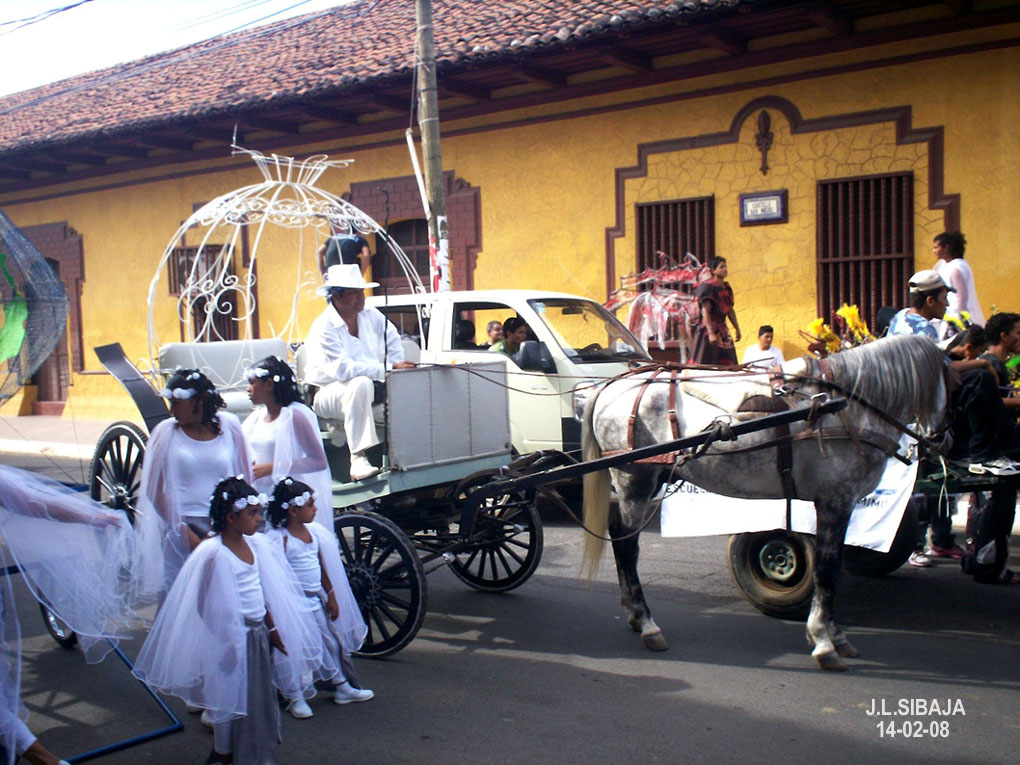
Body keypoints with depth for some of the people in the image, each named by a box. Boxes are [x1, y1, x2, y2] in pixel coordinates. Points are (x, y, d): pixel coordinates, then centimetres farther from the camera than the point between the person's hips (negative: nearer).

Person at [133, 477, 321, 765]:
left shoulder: (256, 544, 2)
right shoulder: (214, 554, -20)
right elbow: (213, 606, -17)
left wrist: (272, 629, 14)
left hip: (258, 634, 7)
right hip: (232, 638, -7)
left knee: (261, 697, 17)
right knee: (229, 698, 7)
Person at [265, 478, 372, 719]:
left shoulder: (314, 531, 5)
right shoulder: (279, 538, -17)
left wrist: (331, 596, 15)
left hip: (316, 600, 8)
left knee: (331, 642, 15)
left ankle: (342, 688, 30)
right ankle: (295, 698, 18)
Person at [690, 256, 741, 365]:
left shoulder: (727, 288, 14)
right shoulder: (707, 287, -10)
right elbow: (705, 312, -18)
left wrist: (737, 329, 21)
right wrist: (711, 333, -25)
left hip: (722, 330, 8)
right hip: (709, 328, -8)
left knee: (728, 365, 3)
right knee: (706, 365, -7)